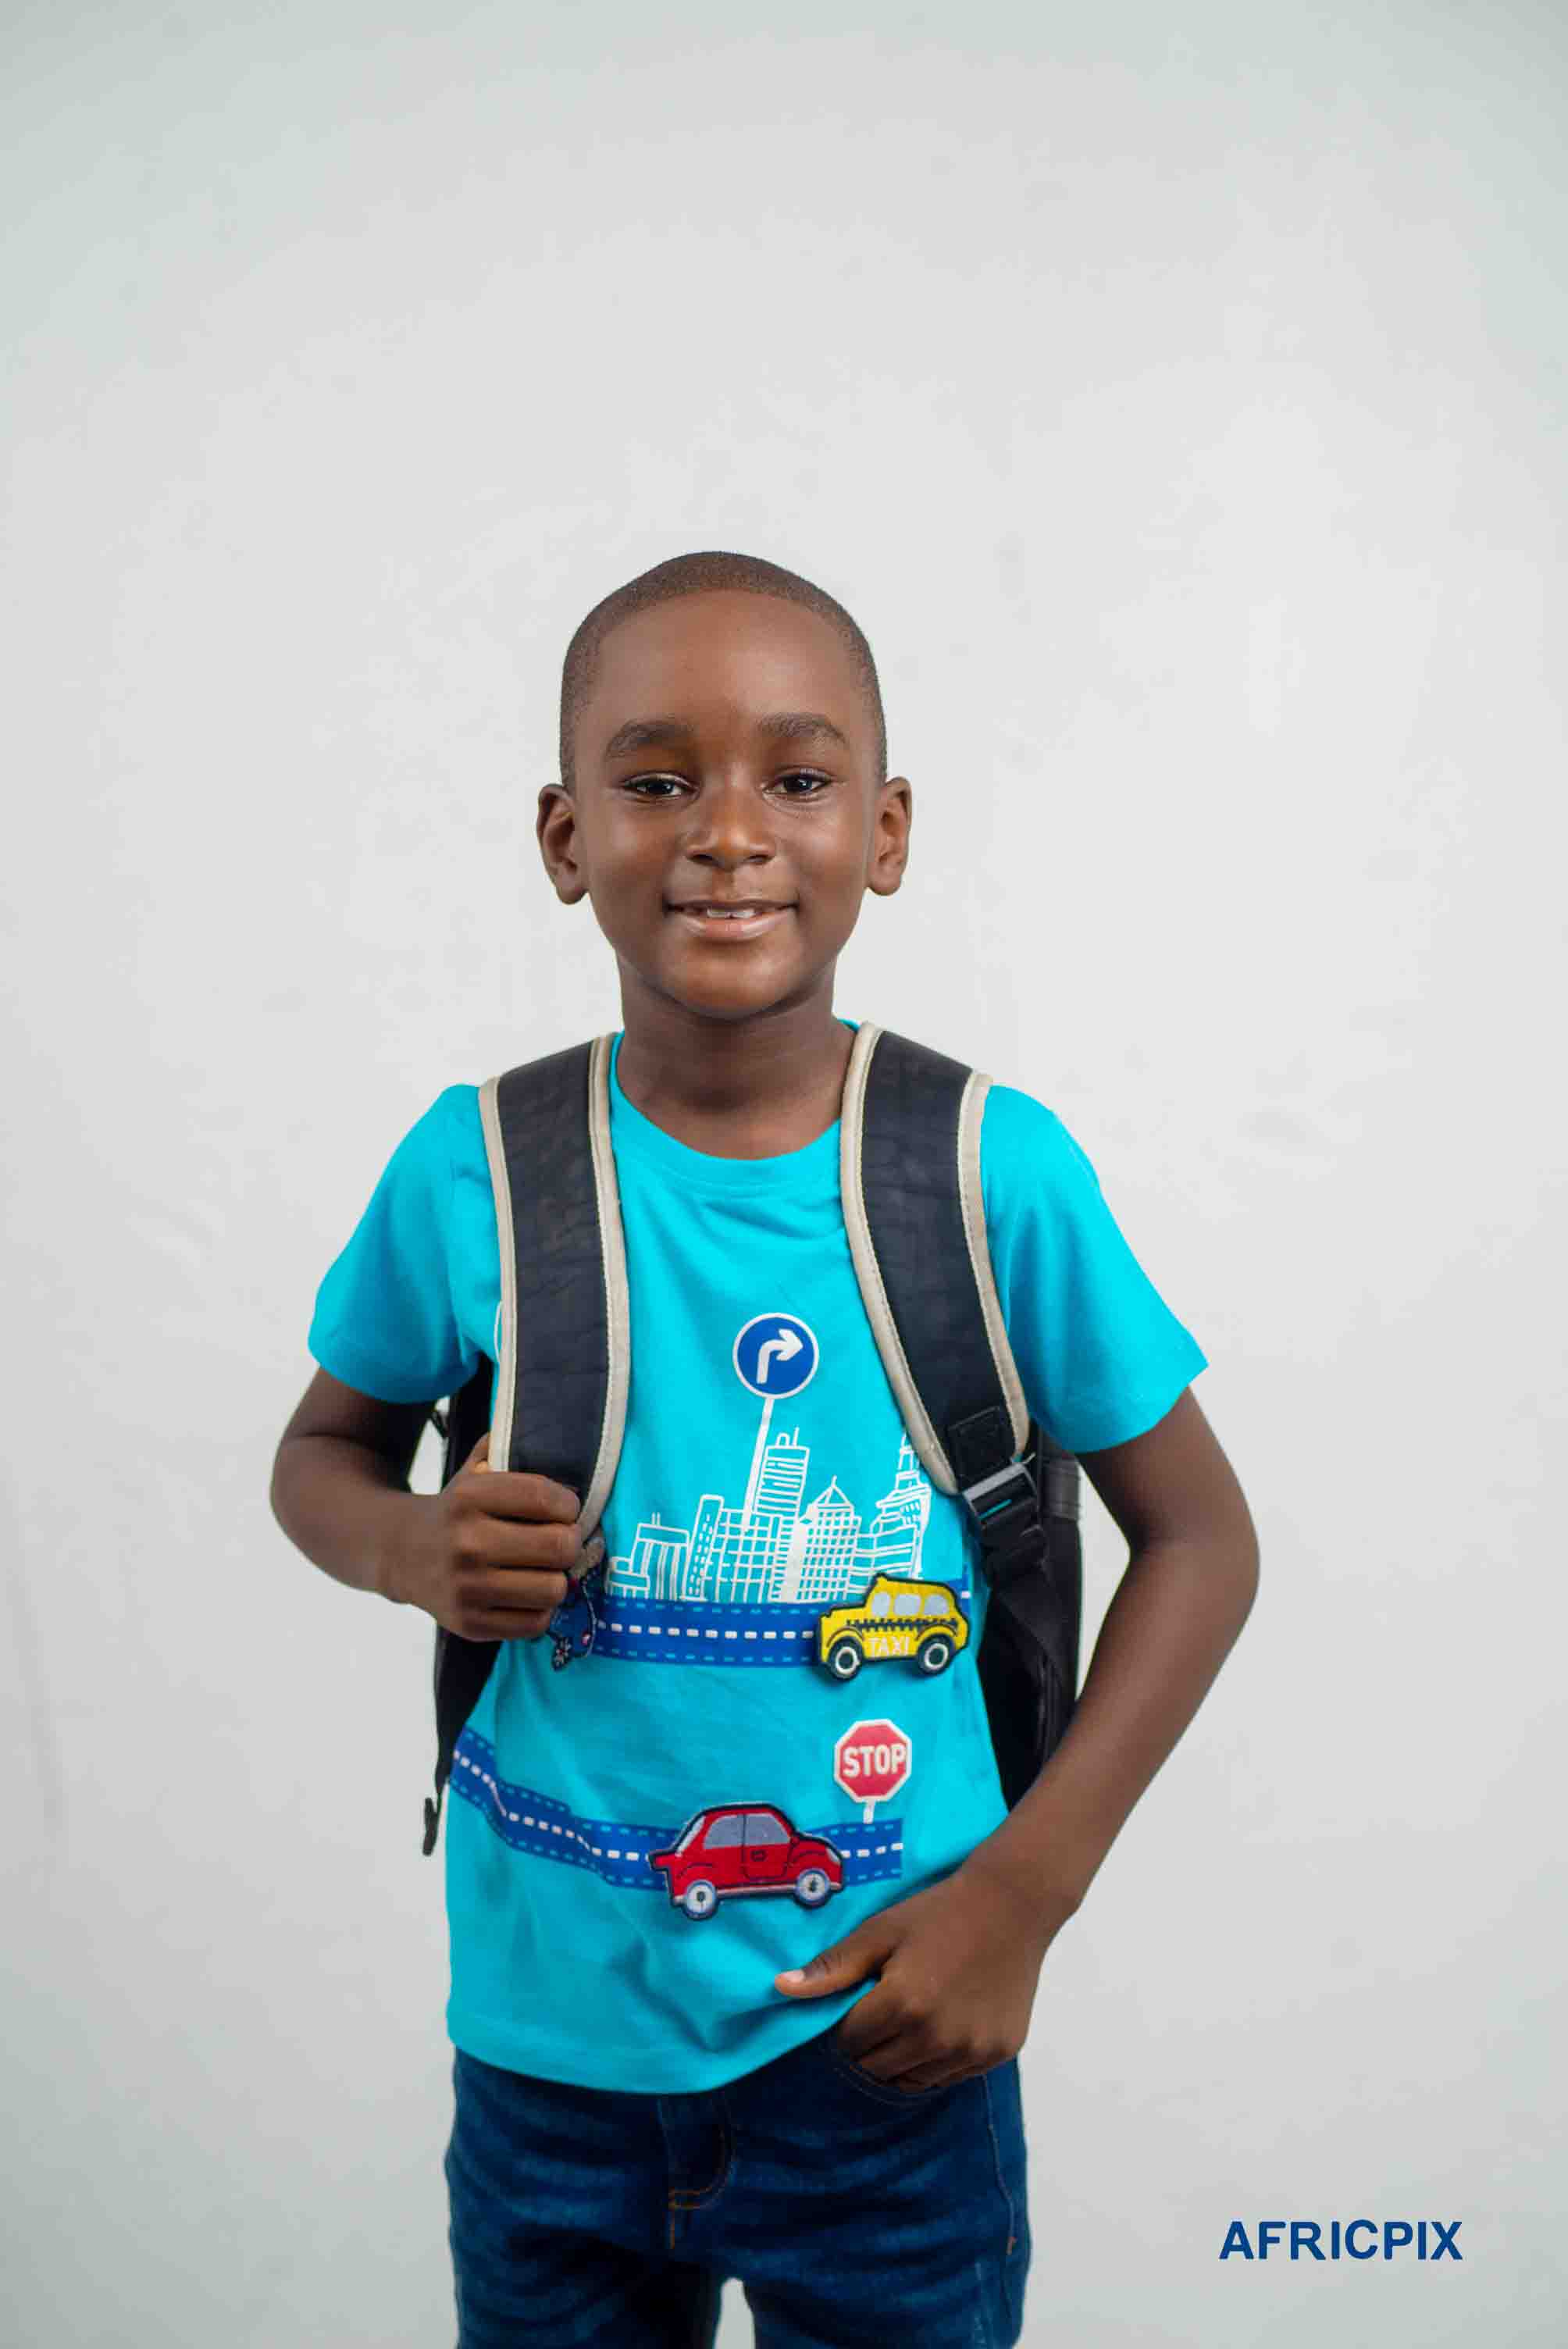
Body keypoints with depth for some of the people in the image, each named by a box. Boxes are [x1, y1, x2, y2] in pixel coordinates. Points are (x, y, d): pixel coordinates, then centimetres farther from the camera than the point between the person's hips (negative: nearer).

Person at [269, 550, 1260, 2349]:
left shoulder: (999, 1171, -13)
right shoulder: (475, 1170, -10)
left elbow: (1199, 1538, -3)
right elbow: (323, 1451, 7)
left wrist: (1026, 1886, -10)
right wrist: (414, 1550, -16)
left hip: (888, 2037, -1)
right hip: (551, 2033, 2)